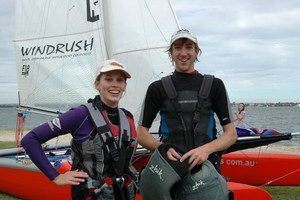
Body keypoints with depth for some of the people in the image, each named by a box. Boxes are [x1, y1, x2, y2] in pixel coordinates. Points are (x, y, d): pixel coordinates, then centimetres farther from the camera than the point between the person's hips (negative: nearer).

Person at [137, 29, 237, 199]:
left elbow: (231, 133, 1)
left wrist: (207, 149, -17)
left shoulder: (214, 85, 3)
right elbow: (141, 134, 4)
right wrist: (162, 147, -16)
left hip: (207, 166, 0)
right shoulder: (158, 88, 4)